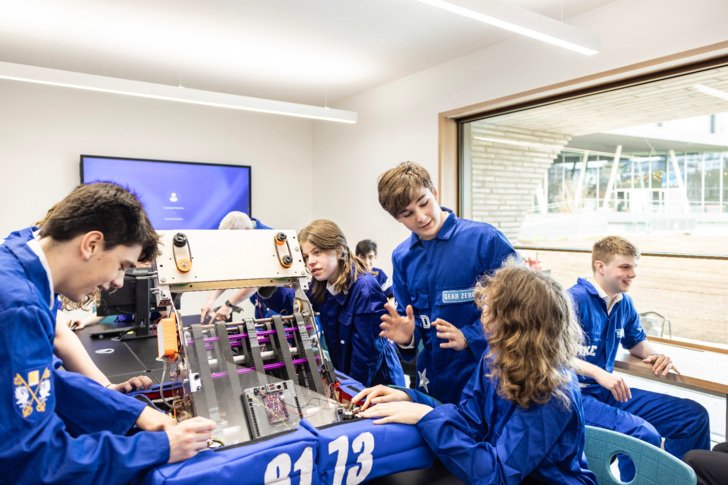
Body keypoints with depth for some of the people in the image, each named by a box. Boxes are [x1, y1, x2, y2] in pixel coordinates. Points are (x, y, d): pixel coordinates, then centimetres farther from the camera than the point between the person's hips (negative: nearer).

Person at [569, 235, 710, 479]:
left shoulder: (624, 303, 9)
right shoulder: (575, 299, -16)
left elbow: (637, 342, 25)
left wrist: (653, 355, 2)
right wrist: (598, 373, -32)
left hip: (608, 392, 9)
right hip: (576, 395, -8)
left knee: (694, 415, 7)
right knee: (644, 434, -30)